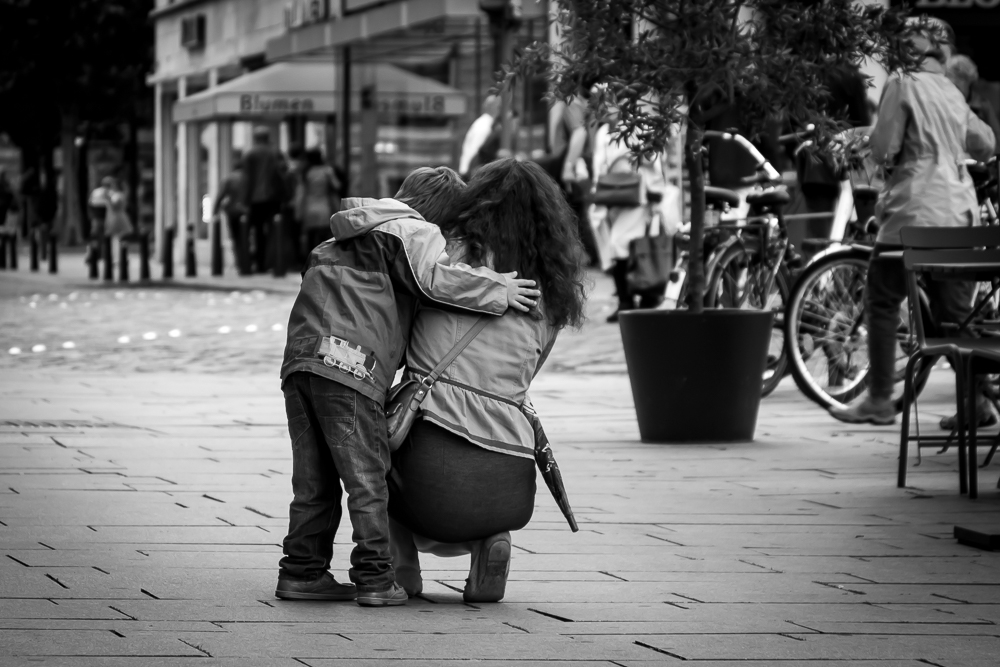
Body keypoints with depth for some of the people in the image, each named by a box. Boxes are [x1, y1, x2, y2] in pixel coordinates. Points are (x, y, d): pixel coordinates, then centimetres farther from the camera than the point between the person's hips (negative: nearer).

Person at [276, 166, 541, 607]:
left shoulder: (349, 240, 31)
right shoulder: (416, 232, 4)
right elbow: (433, 278, -12)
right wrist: (497, 290, -5)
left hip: (299, 357, 8)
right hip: (348, 366, -8)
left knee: (315, 481, 14)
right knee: (367, 479, -2)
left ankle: (302, 571, 15)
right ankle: (374, 578, -3)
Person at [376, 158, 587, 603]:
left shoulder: (450, 251, 2)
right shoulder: (551, 300, 14)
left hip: (436, 472, -4)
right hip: (512, 490, 4)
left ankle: (399, 561, 10)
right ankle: (489, 540, 7)